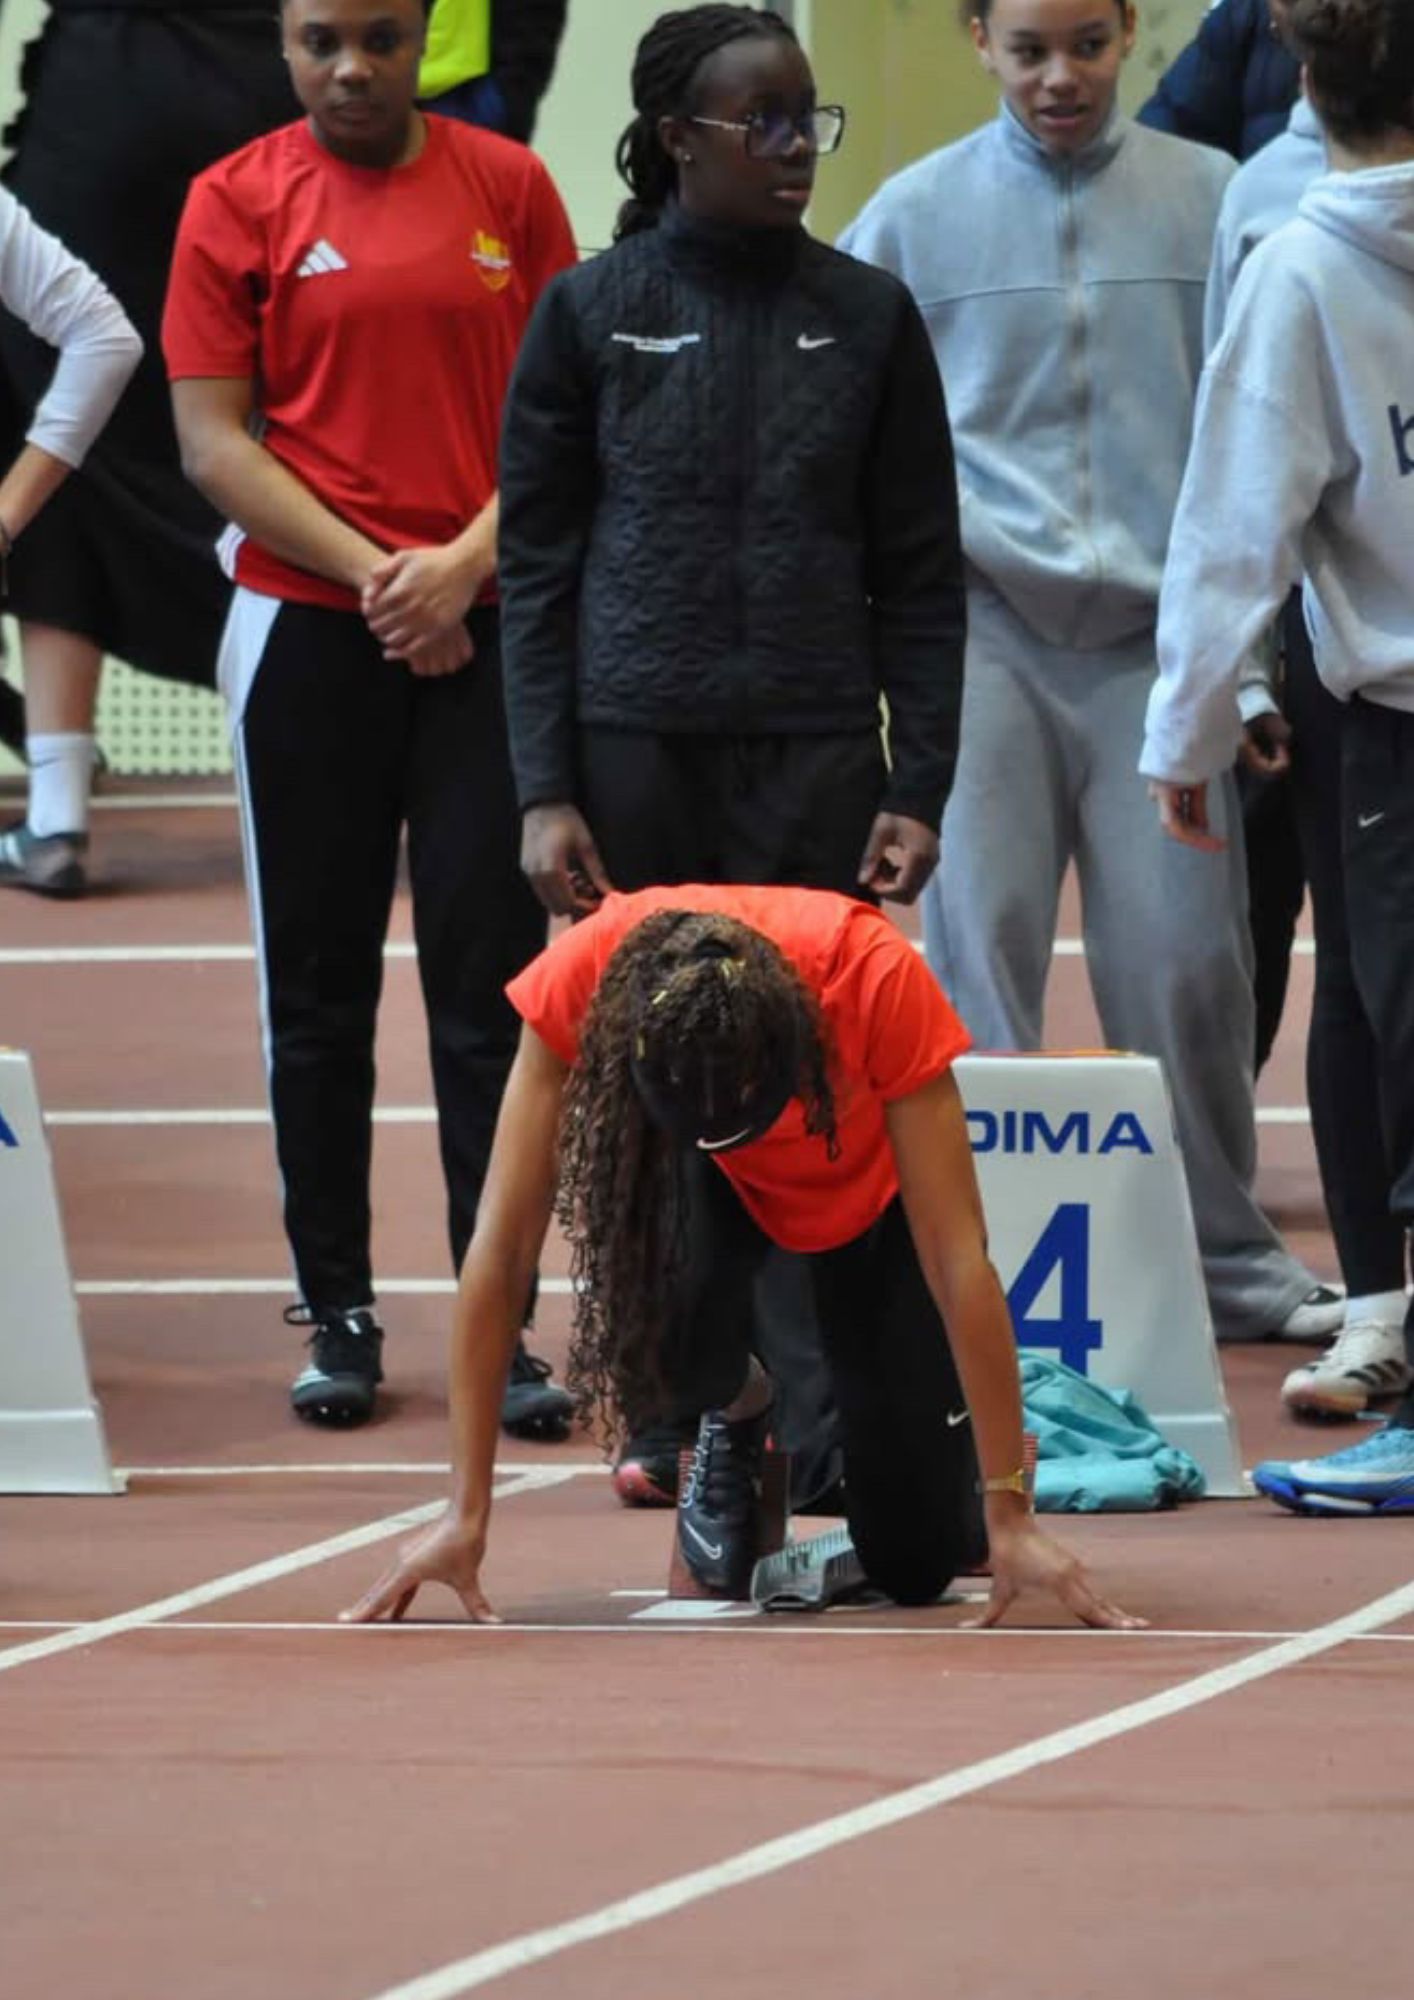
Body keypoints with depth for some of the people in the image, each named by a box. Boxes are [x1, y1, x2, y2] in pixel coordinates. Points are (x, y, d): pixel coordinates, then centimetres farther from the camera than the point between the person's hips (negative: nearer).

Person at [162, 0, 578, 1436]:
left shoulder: (508, 187, 6)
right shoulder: (235, 202, 2)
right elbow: (212, 440, -2)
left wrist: (467, 562, -9)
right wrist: (371, 573, -11)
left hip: (486, 630, 0)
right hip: (306, 632, 0)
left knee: (489, 988, -2)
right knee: (319, 992, 4)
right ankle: (337, 1314, 11)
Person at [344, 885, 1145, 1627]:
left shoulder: (880, 979, -41)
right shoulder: (580, 980, -38)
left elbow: (958, 1256, -38)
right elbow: (502, 1249, -34)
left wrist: (1011, 1516, -38)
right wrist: (466, 1515, -35)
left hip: (873, 1186, -1)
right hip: (712, 1191, 1)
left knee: (913, 1559, -9)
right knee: (674, 1341, -34)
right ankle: (738, 1417, 2)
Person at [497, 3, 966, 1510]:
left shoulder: (866, 317, 6)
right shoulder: (590, 313, 3)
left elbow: (920, 575, 7)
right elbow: (536, 562, 3)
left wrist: (919, 790, -1)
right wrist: (544, 793, -5)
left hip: (811, 762, 0)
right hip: (635, 760, 0)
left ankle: (819, 1427, -8)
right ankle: (678, 1414, 13)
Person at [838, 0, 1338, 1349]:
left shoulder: (1209, 200, 6)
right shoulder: (914, 214, 7)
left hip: (1160, 633, 0)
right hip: (983, 628, 0)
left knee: (1183, 956, -2)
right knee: (979, 937, -6)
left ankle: (1222, 1253, 10)